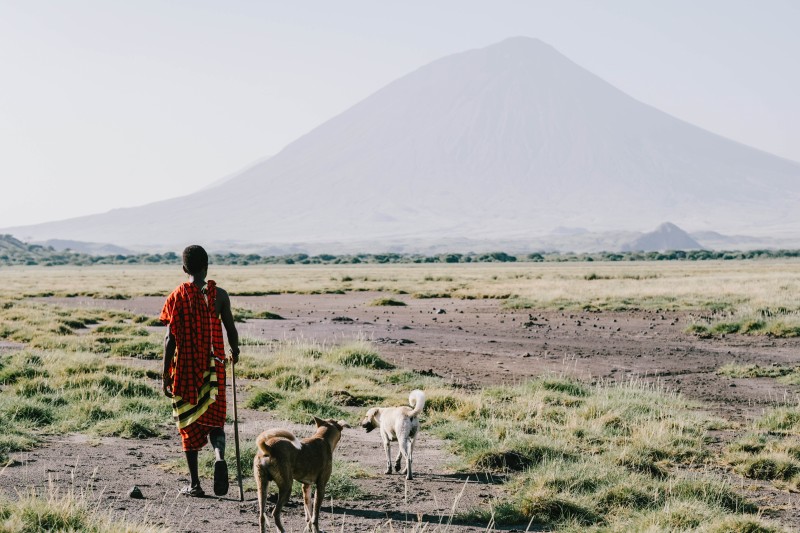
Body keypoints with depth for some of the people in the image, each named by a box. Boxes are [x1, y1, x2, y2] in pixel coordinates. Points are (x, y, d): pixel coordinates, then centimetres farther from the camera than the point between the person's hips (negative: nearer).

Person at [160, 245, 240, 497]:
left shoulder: (176, 297, -4)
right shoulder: (219, 295, -4)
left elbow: (170, 339, -7)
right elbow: (231, 330, 0)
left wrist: (166, 375, -2)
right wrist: (235, 351, 22)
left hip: (185, 370, 0)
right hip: (213, 369, 0)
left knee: (189, 423, 11)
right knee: (214, 420, 10)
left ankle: (194, 484, 12)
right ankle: (219, 456, -21)